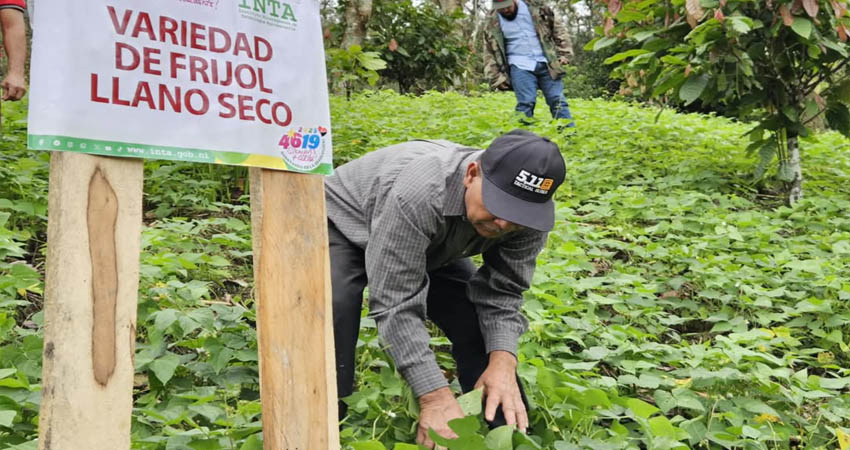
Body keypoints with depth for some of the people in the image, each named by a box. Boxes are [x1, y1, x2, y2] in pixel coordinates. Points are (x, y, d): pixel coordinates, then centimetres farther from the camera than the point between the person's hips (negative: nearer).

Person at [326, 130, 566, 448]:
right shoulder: (417, 194, -44)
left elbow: (501, 292, -16)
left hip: (431, 247, 5)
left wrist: (503, 362, -33)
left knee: (478, 321, -9)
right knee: (334, 313, -30)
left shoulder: (528, 213, -24)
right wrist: (436, 397, -43)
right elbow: (397, 305, -40)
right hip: (345, 224, -5)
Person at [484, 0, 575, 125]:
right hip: (520, 65, -1)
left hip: (546, 63, 1)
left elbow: (558, 28, 8)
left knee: (557, 100, -2)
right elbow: (490, 52, 8)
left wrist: (565, 54, 2)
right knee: (525, 103, -15)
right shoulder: (494, 22, 3)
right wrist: (496, 78, 1)